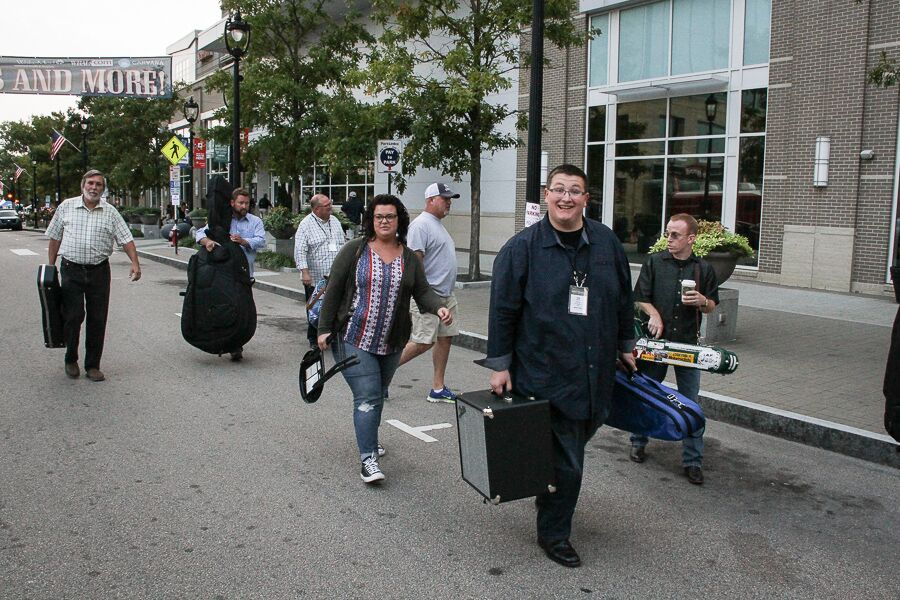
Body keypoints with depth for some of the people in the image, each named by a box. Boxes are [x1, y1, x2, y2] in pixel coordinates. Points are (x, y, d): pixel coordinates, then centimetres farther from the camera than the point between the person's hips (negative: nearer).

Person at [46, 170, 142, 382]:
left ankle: (93, 365, 13)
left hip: (99, 271, 1)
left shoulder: (110, 212, 6)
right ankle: (71, 360, 18)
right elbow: (55, 238, 11)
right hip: (71, 270, -1)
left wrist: (135, 263, -11)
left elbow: (126, 239, 3)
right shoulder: (66, 207, 6)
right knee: (73, 316, -4)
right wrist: (51, 267, 8)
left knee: (97, 319, 2)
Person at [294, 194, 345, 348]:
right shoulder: (306, 224, -8)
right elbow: (300, 251, -14)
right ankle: (313, 339, 19)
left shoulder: (335, 221, 12)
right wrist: (304, 272, -21)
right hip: (315, 278, -5)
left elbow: (342, 245, 21)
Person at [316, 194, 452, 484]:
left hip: (390, 343, 4)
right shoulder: (354, 250, -4)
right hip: (354, 339, -4)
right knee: (367, 395, -11)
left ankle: (368, 439, 40)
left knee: (377, 395, 17)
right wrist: (325, 329, -5)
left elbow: (423, 291, 1)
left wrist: (439, 307, -21)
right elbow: (333, 290, -3)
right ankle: (368, 459, -8)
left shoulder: (410, 258, 7)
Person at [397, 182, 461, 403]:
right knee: (423, 342, -8)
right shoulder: (421, 224, -13)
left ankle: (438, 389, 15)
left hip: (446, 295, 10)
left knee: (445, 338, 9)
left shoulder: (437, 224, 18)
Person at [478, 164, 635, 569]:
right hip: (546, 375, -5)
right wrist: (500, 365, -7)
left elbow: (623, 298, 16)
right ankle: (553, 534, 21)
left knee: (576, 441, 19)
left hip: (596, 372, 5)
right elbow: (503, 308, -6)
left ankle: (550, 501, 47)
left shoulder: (606, 242, 5)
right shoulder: (523, 246, -8)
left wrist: (625, 345, 20)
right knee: (566, 459, 0)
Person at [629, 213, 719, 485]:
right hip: (656, 340, 0)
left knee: (691, 403, 3)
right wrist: (654, 314, -15)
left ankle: (693, 460, 11)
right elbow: (640, 298, 3)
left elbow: (712, 307, 11)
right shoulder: (654, 262, 0)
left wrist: (702, 301, -11)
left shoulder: (703, 268, 4)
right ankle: (638, 442, 32)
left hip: (688, 343, 0)